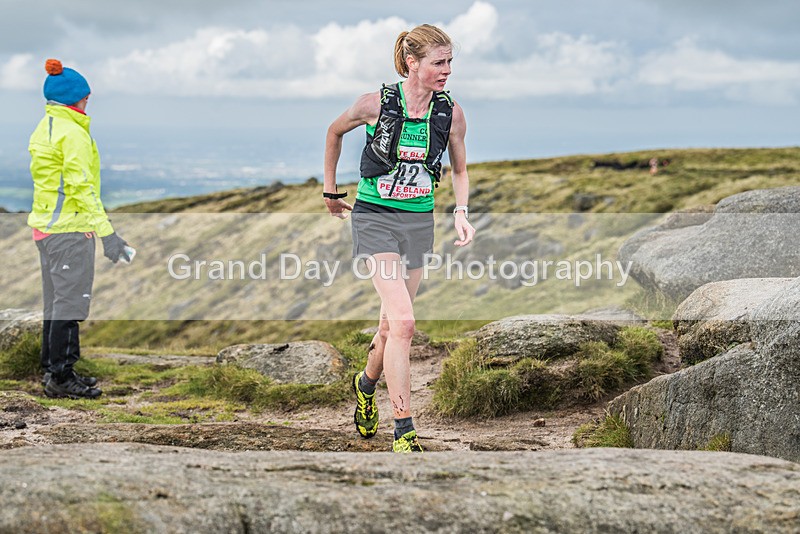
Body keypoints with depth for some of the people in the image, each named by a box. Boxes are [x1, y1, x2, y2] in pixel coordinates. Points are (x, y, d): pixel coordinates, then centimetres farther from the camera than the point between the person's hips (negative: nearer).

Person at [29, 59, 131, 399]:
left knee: (55, 303, 16)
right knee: (70, 303, -4)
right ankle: (61, 378, -1)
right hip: (71, 229, -10)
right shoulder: (73, 132, -15)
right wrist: (106, 232, -23)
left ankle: (53, 371, 23)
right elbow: (81, 186, -21)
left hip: (44, 224, 10)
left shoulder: (43, 129, 13)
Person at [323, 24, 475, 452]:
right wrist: (330, 190, 14)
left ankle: (366, 384, 45)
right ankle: (403, 433, -13)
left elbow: (459, 171, 13)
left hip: (419, 222, 4)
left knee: (391, 325, 12)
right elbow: (334, 132, 8)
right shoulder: (375, 104, -12)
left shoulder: (451, 114, -4)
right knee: (403, 322, -18)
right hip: (375, 218, -4)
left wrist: (461, 212, -4)